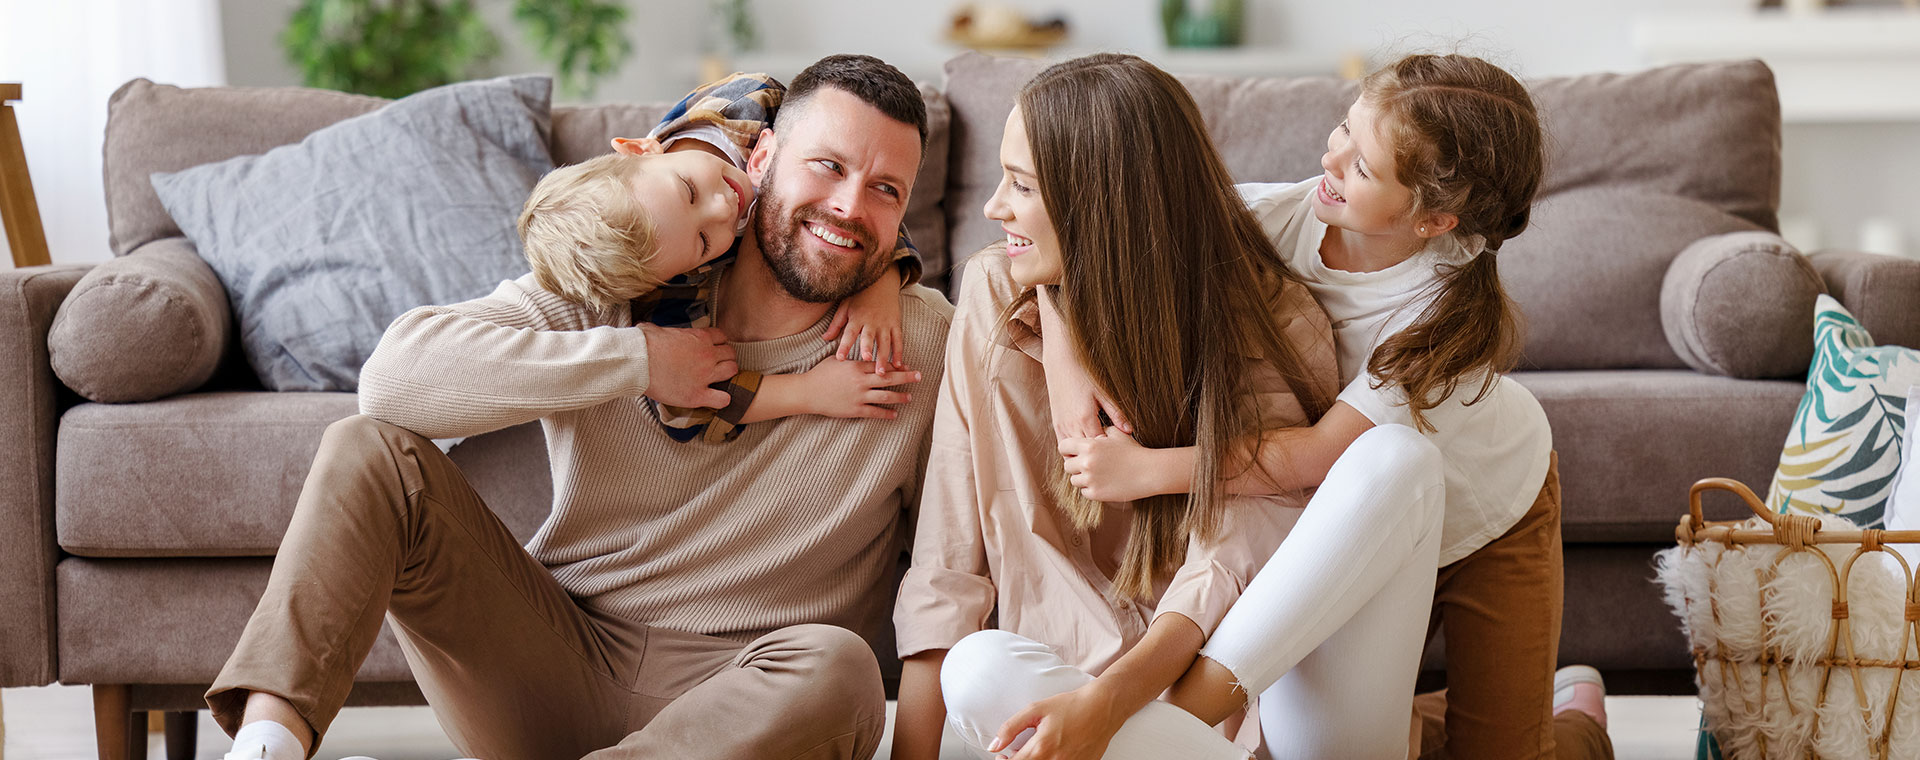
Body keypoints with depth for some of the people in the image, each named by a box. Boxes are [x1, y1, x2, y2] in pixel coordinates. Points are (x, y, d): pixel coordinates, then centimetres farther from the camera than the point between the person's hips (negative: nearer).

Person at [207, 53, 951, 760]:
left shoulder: (925, 343, -2)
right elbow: (395, 374, -16)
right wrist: (636, 361, -17)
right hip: (559, 663, 1)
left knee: (834, 667, -37)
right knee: (368, 450, -14)